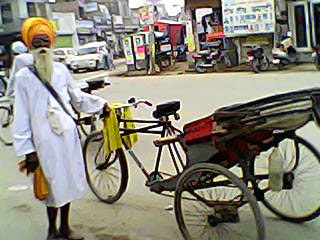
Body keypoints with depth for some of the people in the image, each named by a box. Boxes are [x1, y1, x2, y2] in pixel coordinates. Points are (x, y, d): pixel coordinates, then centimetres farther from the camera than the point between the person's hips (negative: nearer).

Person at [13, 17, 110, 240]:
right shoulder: (24, 77, -5)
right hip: (45, 140, -3)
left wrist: (101, 104, 18)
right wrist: (28, 150, -7)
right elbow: (21, 117, -5)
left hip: (68, 136, 4)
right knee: (53, 186, 6)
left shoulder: (61, 69, 5)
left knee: (68, 181, 14)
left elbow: (77, 97, 19)